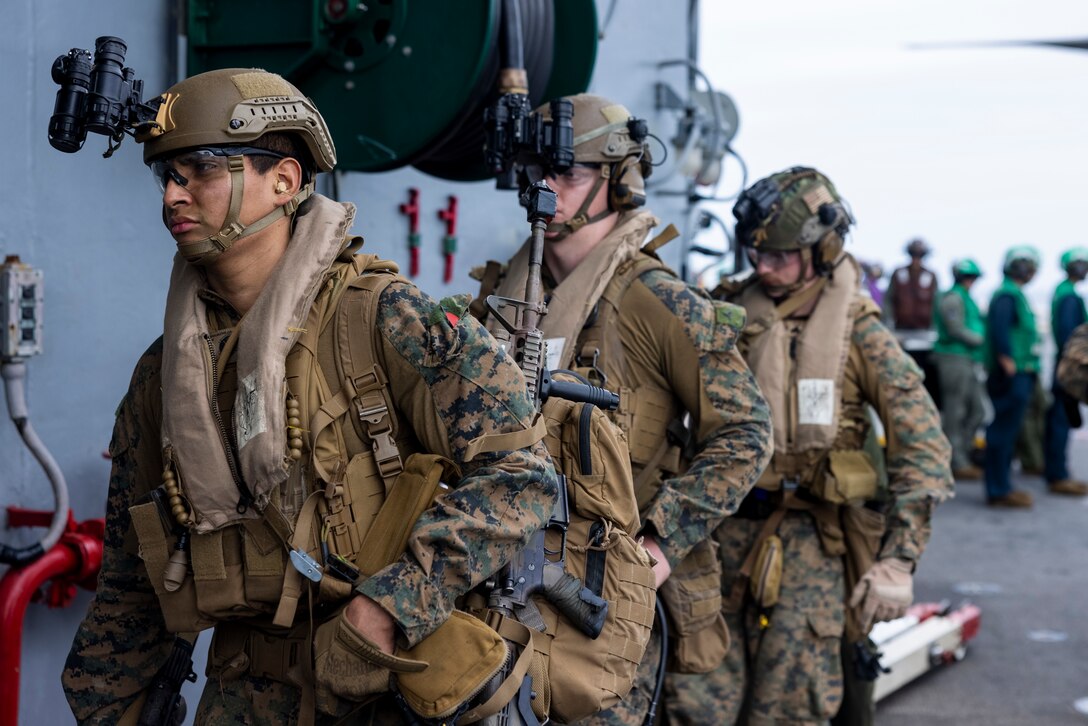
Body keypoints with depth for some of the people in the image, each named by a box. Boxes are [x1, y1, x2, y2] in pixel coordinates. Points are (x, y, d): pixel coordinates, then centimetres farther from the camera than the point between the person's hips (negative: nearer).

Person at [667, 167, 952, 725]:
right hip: (721, 528, 3)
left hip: (808, 538, -3)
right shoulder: (727, 312, 6)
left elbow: (923, 449, -5)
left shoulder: (859, 332, -2)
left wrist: (898, 561, -12)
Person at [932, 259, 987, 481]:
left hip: (968, 361, 10)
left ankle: (963, 458, 20)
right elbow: (956, 330, -17)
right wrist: (983, 339, -12)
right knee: (955, 414, -6)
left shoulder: (965, 298, 21)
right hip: (955, 359, -10)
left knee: (976, 411, 13)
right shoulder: (952, 298, -10)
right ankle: (958, 464, -3)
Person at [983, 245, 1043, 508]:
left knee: (1004, 433, 15)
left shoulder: (1014, 295, 19)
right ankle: (999, 490, -3)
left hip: (1018, 377, 11)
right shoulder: (1007, 296, -13)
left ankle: (1000, 486, 22)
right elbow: (1000, 332, -25)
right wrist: (1009, 365, -24)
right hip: (1012, 378, -11)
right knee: (1003, 433, -6)